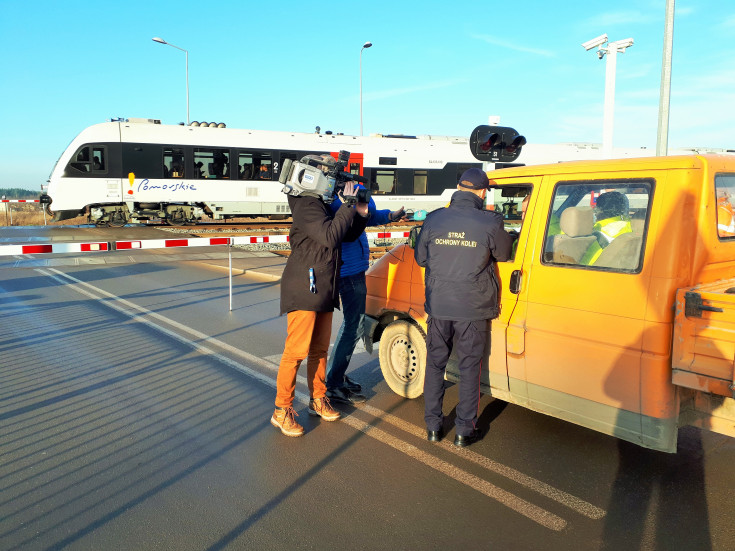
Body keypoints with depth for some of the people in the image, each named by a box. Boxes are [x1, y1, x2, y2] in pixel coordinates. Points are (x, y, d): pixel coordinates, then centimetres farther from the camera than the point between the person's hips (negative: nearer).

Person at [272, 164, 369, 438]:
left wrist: (360, 214, 4)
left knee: (319, 349, 15)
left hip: (323, 289, 9)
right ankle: (282, 410, 3)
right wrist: (348, 207, -19)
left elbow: (349, 235, 20)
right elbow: (330, 237, -26)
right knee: (296, 351, -6)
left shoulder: (324, 206, 17)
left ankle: (318, 399, 28)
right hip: (303, 290, -9)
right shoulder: (306, 206, -14)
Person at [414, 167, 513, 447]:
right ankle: (465, 430, 18)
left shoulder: (434, 219, -3)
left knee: (435, 363, 16)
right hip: (474, 309, -2)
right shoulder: (490, 222, -11)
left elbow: (420, 258, 8)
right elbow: (503, 254, 6)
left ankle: (433, 425, 24)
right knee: (469, 366, 11)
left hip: (438, 306, 2)